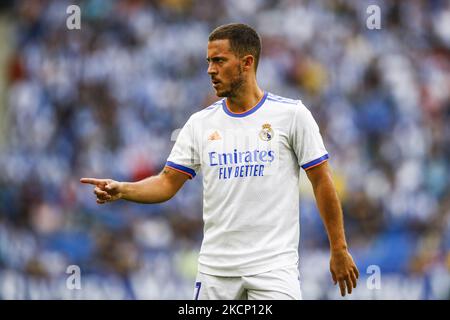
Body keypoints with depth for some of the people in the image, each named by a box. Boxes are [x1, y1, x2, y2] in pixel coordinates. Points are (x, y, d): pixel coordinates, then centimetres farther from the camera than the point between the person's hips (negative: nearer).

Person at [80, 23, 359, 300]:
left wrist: (339, 249, -1)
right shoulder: (200, 123, 7)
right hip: (215, 267, 4)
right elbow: (167, 183, 8)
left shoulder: (291, 114, -3)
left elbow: (322, 182, 0)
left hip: (273, 266, -4)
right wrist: (120, 190, -10)